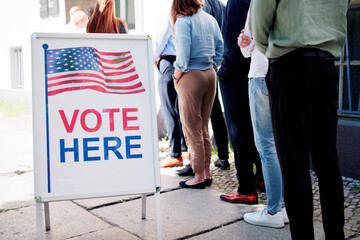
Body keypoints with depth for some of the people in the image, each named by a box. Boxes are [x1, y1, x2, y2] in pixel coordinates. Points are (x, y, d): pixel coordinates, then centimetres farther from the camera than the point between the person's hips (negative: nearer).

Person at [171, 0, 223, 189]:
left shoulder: (183, 20, -9)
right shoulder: (210, 19, 11)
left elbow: (183, 54, -17)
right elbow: (220, 47, 10)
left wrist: (177, 78, -5)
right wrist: (212, 68, 14)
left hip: (191, 76, -7)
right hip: (210, 74, 7)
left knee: (192, 129, 2)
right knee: (203, 127, 15)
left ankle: (199, 177, 8)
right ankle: (207, 173, 21)